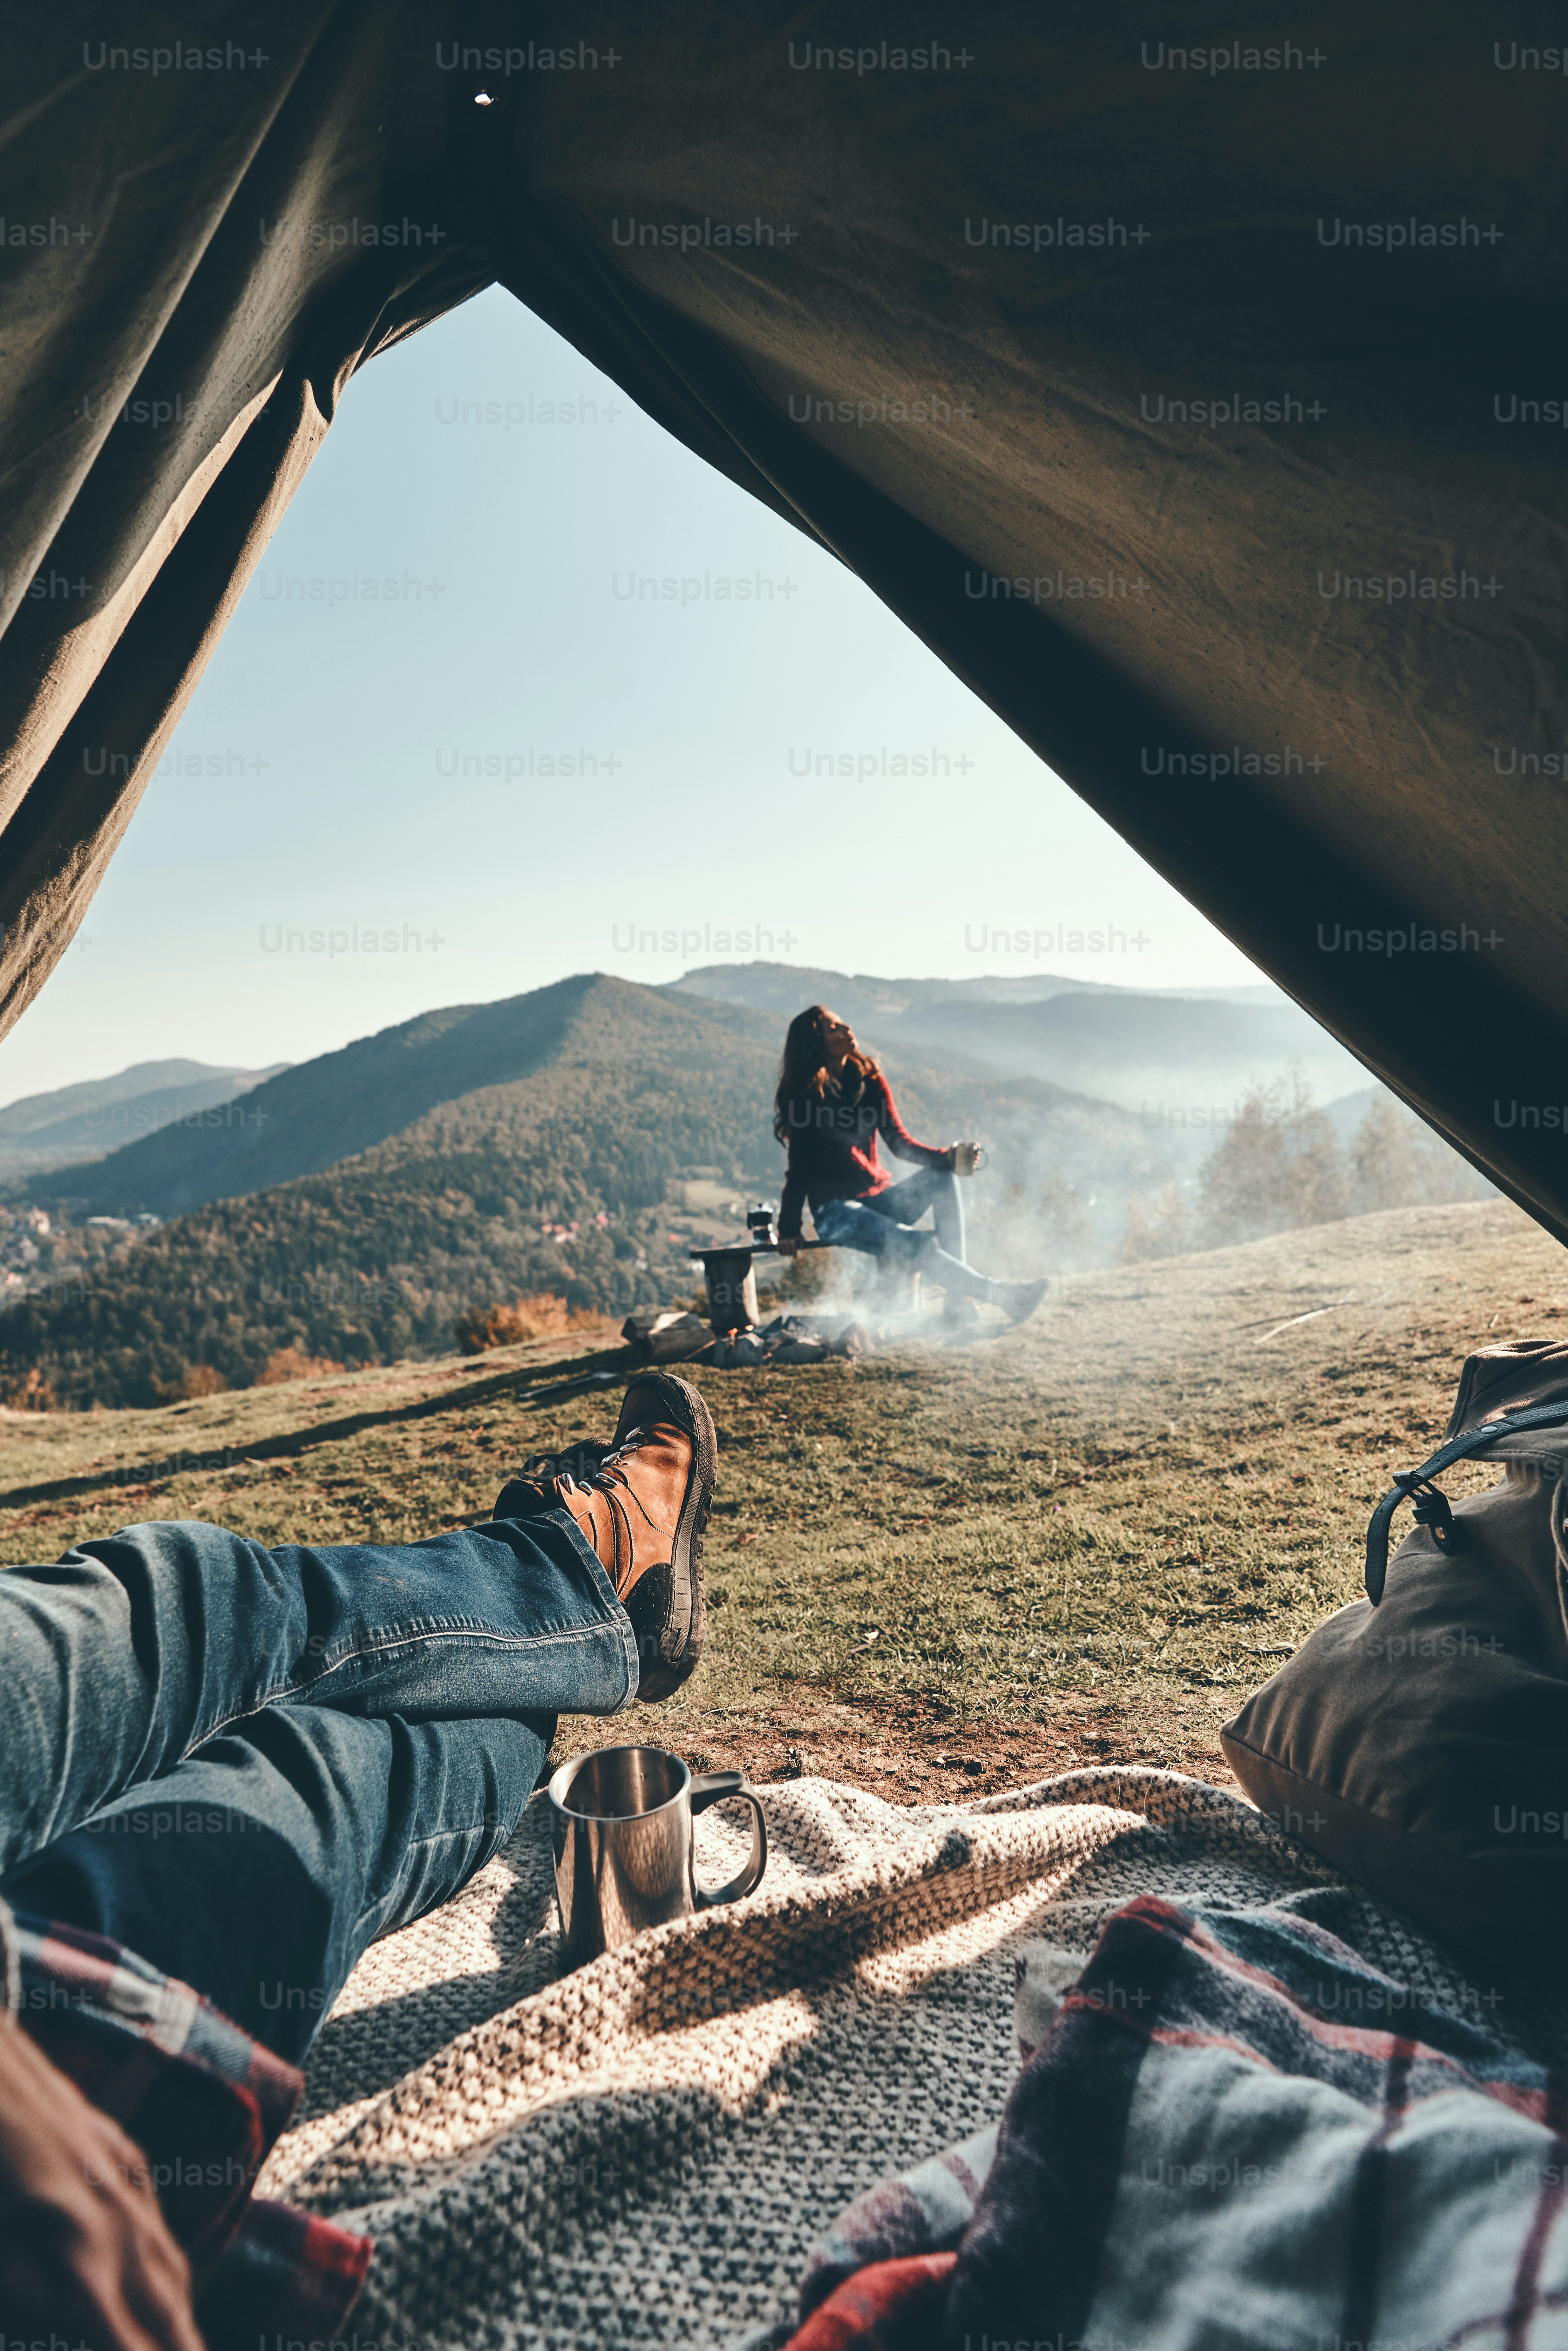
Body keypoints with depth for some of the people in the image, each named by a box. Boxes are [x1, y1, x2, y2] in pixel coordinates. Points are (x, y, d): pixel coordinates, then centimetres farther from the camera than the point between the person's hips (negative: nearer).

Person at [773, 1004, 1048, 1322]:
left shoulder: (870, 1083, 7)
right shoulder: (803, 1096, -7)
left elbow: (899, 1143, 1)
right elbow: (799, 1167, -6)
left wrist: (947, 1157, -16)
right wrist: (789, 1227, -12)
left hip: (879, 1200, 5)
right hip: (834, 1210, -5)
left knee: (942, 1177, -22)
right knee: (916, 1244, -31)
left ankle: (955, 1295, -29)